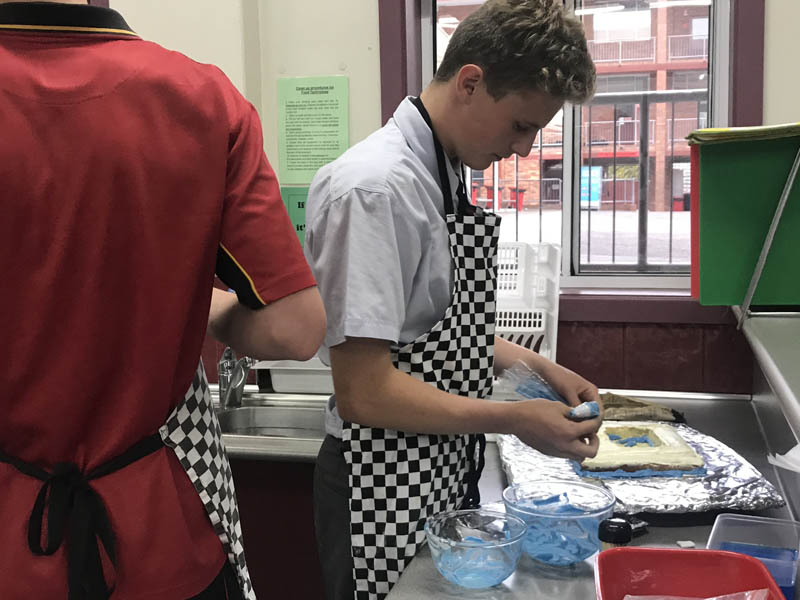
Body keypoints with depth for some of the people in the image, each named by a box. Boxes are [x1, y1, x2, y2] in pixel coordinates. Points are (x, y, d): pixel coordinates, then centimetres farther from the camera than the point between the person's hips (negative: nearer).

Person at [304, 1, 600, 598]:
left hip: (449, 474, 9)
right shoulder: (376, 189, -22)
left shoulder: (446, 176, 6)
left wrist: (537, 366, 6)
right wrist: (515, 419, -17)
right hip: (387, 489, -9)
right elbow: (363, 391, -24)